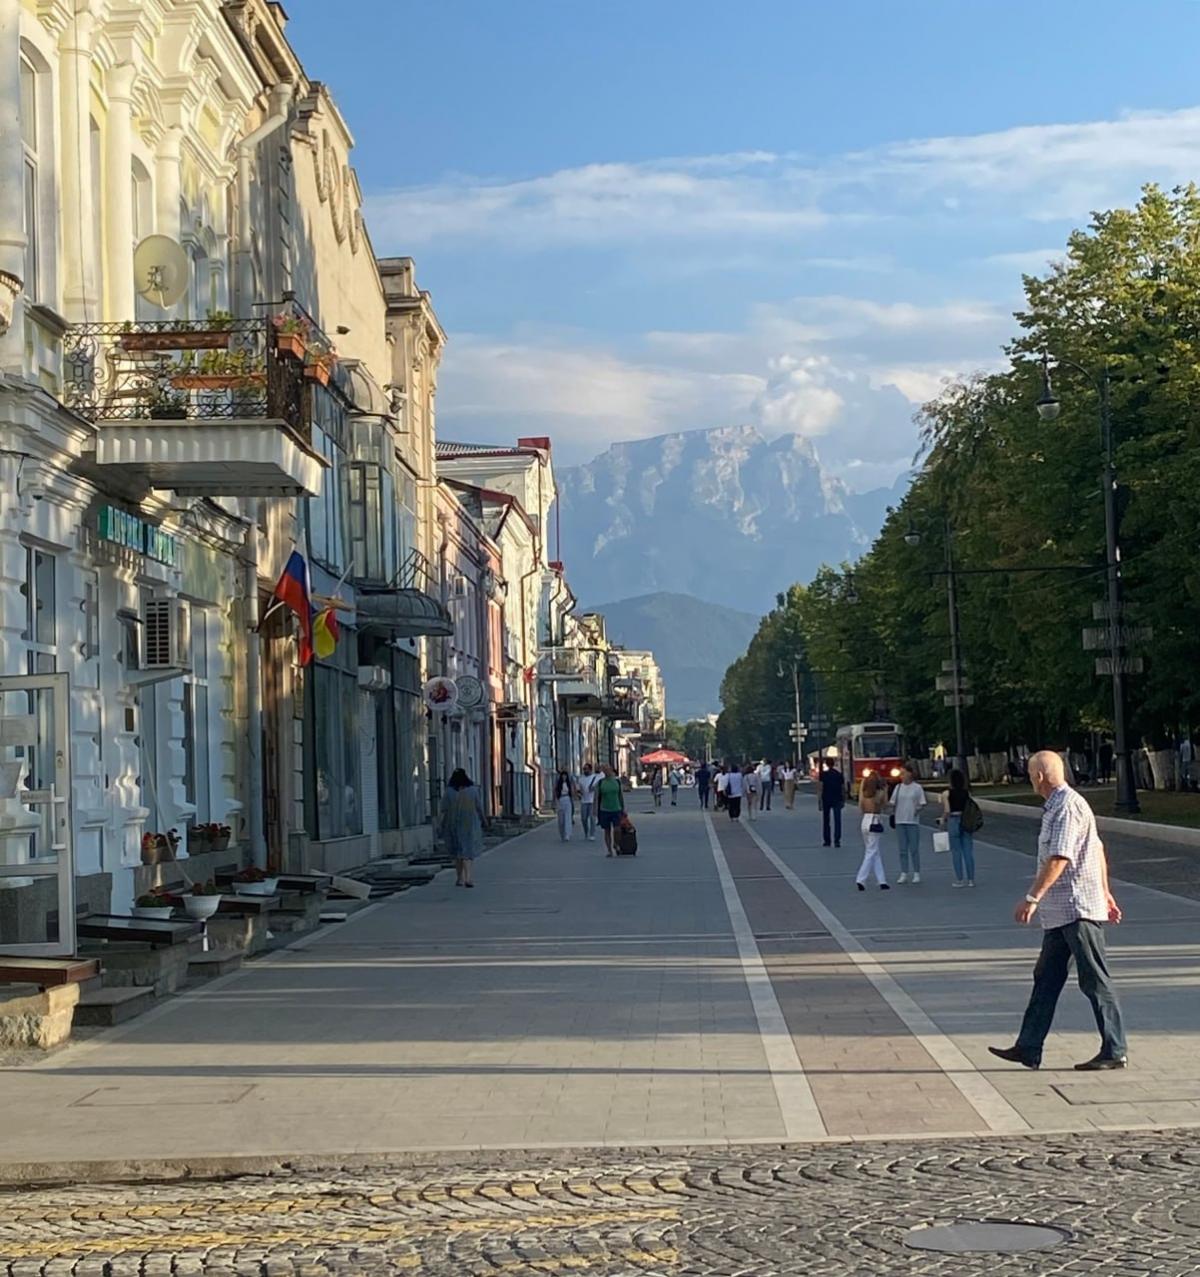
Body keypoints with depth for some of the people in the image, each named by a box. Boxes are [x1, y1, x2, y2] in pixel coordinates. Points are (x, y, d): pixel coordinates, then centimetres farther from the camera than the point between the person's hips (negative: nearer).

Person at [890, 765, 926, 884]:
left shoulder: (917, 788, -1)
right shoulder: (898, 788, 8)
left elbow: (922, 804, 2)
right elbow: (893, 803, 11)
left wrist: (918, 809, -13)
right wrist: (892, 815, 1)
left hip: (913, 821, -3)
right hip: (900, 821, 3)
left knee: (914, 849, 0)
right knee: (903, 849, 6)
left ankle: (916, 874, 8)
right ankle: (904, 874, 10)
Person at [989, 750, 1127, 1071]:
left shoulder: (1067, 807, -16)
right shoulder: (1057, 805, 15)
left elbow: (1059, 858, -23)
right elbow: (1098, 849, 21)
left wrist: (1032, 897, -24)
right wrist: (1105, 893, 26)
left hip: (1078, 910, -11)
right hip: (1063, 912, 11)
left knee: (1095, 982, -4)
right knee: (1046, 978, 11)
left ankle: (1115, 1052, 2)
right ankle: (1029, 1048, 15)